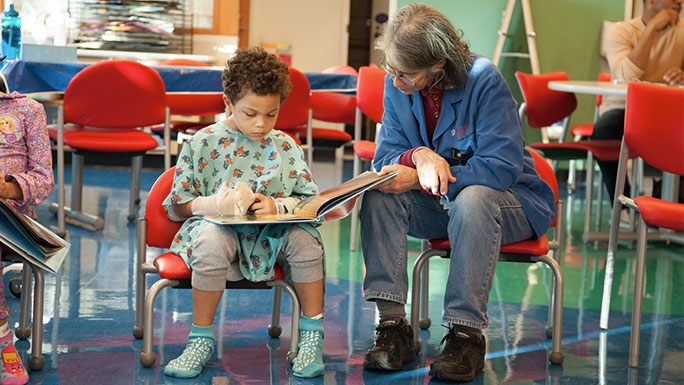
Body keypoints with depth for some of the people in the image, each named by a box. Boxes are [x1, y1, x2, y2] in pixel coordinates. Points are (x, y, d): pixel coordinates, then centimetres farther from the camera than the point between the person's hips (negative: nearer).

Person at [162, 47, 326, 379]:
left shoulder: (284, 146, 8)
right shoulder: (204, 142, 2)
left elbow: (307, 199, 7)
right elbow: (178, 204, 3)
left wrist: (277, 206, -14)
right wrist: (214, 204, -17)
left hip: (271, 232, 2)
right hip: (218, 227, -2)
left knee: (305, 237, -29)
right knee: (212, 240, -37)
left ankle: (312, 335, -14)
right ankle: (202, 340, -21)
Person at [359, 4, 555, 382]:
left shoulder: (484, 81, -22)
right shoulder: (396, 86, -5)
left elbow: (502, 167, -26)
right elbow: (384, 158, -3)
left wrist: (420, 178, -29)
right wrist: (418, 155, -28)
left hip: (508, 200, -5)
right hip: (440, 205, 5)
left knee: (471, 200, -39)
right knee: (379, 195, -23)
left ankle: (466, 335, -32)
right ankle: (393, 326, -25)